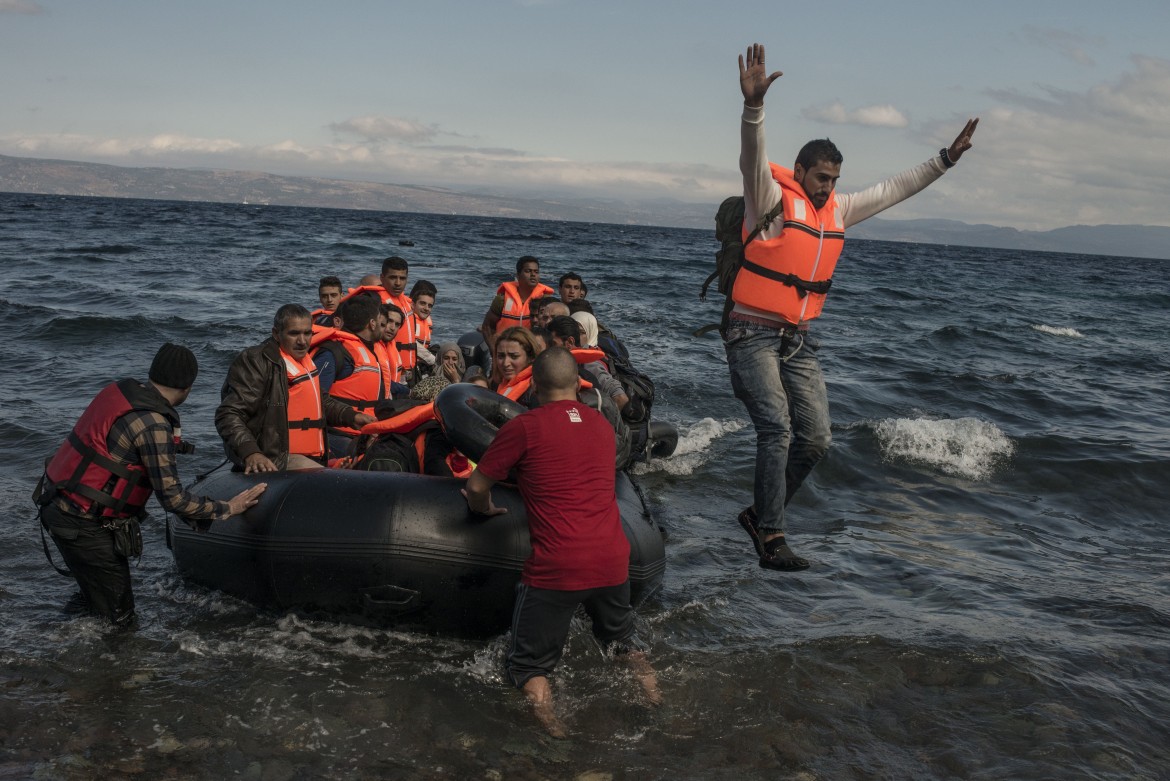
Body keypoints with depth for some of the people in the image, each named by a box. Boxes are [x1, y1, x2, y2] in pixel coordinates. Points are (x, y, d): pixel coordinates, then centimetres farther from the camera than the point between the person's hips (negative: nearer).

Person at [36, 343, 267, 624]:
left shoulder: (121, 389, 3)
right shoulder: (153, 425, -22)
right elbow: (172, 498, -21)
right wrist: (227, 509, -8)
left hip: (58, 502, 9)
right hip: (82, 523, -9)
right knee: (117, 617, 1)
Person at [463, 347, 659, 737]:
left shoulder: (523, 426, -4)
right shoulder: (602, 424, 12)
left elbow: (476, 488, 2)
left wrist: (485, 509, 23)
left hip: (555, 570, -4)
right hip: (612, 561, 4)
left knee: (528, 663, 11)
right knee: (621, 635, 31)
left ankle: (542, 705, -16)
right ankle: (648, 682, 7)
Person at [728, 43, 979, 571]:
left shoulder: (838, 211, 13)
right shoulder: (772, 199, -8)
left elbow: (893, 190, 22)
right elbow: (753, 157, -27)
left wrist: (947, 158, 19)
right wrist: (754, 103, -45)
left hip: (799, 340, 7)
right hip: (753, 334, -7)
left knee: (816, 438, 1)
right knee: (777, 428, -20)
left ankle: (759, 514, 17)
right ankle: (770, 537, -16)